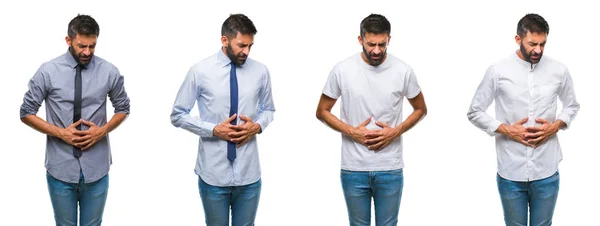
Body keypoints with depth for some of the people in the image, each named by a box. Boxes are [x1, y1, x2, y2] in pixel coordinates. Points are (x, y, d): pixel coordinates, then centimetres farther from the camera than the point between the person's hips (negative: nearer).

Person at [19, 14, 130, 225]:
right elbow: (26, 113, -1)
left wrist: (103, 130, -9)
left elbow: (123, 108, 9)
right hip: (60, 168, -1)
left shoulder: (109, 72, -4)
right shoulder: (48, 72, -8)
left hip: (96, 169, 1)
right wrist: (60, 132, -13)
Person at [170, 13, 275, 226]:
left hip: (249, 174, 2)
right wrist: (214, 130, -14)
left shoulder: (260, 71, -1)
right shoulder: (200, 71, -8)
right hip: (213, 174, -2)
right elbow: (178, 115, -1)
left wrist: (257, 126, -9)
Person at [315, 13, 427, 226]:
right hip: (353, 169, 0)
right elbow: (322, 112, 3)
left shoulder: (403, 71, -5)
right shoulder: (342, 70, -7)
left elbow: (420, 109, 9)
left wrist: (396, 131, -8)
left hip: (390, 169, 0)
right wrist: (351, 131, -12)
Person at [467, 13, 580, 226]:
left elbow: (572, 106, 15)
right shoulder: (498, 71, -7)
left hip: (546, 172, 1)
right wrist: (507, 130, -13)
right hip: (510, 173, -1)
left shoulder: (559, 70, -1)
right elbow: (474, 112, 1)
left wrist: (555, 126, -6)